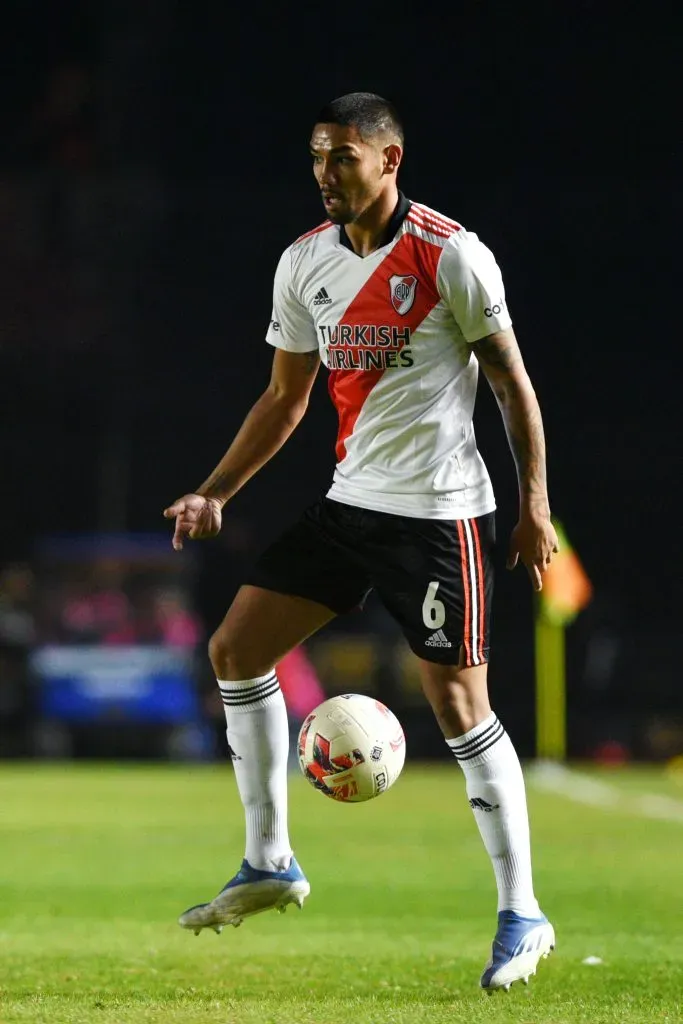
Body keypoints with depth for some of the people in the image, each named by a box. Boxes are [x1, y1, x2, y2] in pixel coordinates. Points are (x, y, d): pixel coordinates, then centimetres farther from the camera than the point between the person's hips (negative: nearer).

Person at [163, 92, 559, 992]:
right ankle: (269, 864, 14)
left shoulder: (449, 255, -12)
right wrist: (215, 494, 8)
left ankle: (522, 914, 0)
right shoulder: (304, 263, 6)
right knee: (235, 649, 3)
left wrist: (535, 504, -10)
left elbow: (513, 383, -6)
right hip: (350, 502, 7)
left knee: (458, 703, -9)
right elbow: (286, 397, 16)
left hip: (440, 512, -7)